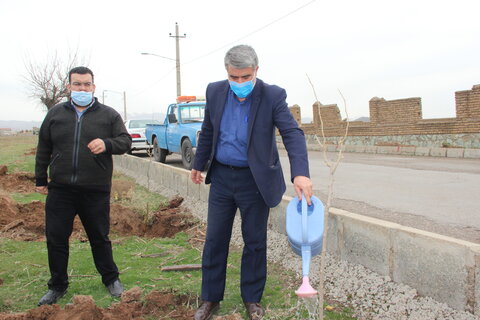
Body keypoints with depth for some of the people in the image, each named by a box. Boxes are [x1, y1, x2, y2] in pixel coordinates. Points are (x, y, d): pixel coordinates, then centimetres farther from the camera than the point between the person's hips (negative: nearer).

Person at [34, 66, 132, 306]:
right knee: (56, 238, 7)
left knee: (99, 237, 10)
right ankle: (57, 285, 24)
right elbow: (43, 149, 14)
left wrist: (107, 144, -22)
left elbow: (125, 141, -2)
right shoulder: (55, 114, 9)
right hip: (60, 189, 2)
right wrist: (40, 179, 13)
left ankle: (111, 279, 27)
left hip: (96, 191, -2)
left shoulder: (109, 115, 4)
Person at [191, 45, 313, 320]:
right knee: (215, 240, 9)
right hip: (221, 176, 3)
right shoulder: (215, 92, -2)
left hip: (255, 179, -3)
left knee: (255, 242, 9)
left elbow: (293, 134, -23)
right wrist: (199, 164, 20)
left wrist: (300, 173, -38)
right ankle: (210, 298, 25)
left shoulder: (273, 96, -14)